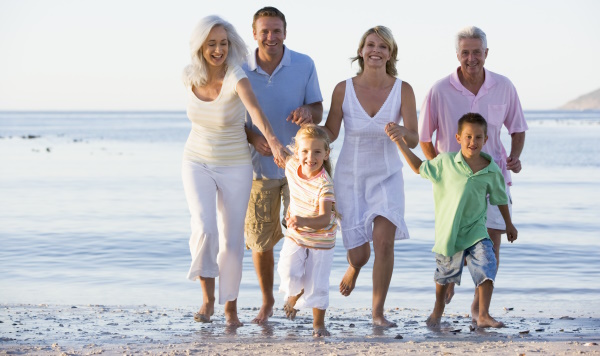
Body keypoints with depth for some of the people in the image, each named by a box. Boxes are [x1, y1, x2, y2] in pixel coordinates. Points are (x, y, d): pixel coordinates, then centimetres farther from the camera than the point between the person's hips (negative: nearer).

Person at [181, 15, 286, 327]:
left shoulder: (236, 76, -26)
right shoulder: (189, 76, -10)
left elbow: (255, 109, -46)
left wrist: (272, 141, -63)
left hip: (234, 168, -2)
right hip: (197, 163, 2)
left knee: (232, 240, 4)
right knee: (205, 229, -19)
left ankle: (230, 305, 28)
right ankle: (207, 298, 2)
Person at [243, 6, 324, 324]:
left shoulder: (304, 65, -5)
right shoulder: (242, 70, -4)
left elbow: (317, 111, 1)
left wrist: (308, 112, -24)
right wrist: (252, 137, -16)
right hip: (260, 166, 1)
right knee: (260, 240, 6)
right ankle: (267, 300, 27)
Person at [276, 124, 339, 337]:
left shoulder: (324, 184, -30)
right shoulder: (291, 167, -14)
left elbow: (325, 219, -39)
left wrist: (304, 221, -56)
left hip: (321, 239, -4)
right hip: (295, 234, 4)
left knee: (317, 284, 0)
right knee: (288, 272, -14)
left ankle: (318, 324, 23)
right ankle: (295, 294, 22)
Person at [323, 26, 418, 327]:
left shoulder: (403, 90, -9)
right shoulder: (344, 89, -9)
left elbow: (414, 140, -11)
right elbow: (329, 133, -3)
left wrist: (400, 131, -34)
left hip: (387, 177, 0)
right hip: (350, 177, 0)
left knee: (384, 242, -21)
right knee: (359, 255, 4)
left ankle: (378, 311, -4)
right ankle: (354, 267, 45)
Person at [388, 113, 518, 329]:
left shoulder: (492, 171, -6)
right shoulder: (446, 162, -8)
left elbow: (500, 199, 9)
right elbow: (419, 168, 7)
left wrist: (509, 224, 20)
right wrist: (399, 142, 2)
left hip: (476, 230, 0)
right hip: (449, 230, 0)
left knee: (487, 268, -16)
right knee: (445, 273, 15)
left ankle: (483, 316, -8)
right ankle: (438, 310, 41)